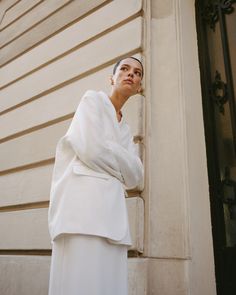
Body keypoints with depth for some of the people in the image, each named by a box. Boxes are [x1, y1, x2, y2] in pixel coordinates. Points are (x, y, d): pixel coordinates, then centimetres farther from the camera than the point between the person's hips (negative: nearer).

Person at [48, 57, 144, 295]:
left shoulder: (125, 130, 25)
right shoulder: (93, 99, 8)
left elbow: (136, 177, 13)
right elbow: (92, 149, -9)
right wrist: (122, 168, 5)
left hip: (112, 207, 7)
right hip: (84, 196, -6)